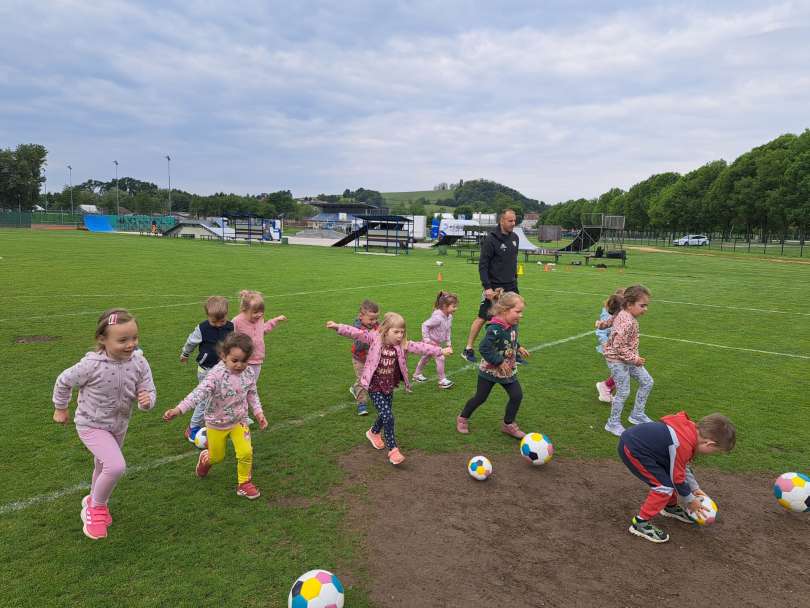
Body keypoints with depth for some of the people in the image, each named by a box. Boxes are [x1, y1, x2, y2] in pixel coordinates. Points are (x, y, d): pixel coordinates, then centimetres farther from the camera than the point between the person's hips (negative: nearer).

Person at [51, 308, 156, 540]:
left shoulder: (139, 363, -20)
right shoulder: (92, 364, -30)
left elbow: (149, 393, -14)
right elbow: (64, 381, -11)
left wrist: (147, 400, -38)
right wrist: (60, 408, 4)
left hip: (119, 426, 5)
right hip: (92, 425, -5)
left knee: (104, 467, 26)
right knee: (116, 466, -22)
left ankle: (94, 500, 55)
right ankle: (97, 507, 5)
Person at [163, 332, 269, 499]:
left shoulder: (249, 372, -13)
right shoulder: (216, 374, -28)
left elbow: (252, 394, 3)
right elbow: (200, 393, -38)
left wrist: (258, 412, -4)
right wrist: (179, 409, -49)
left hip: (239, 420, 3)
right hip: (217, 423, -2)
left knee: (246, 452, -10)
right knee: (217, 457, 16)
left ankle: (244, 482, 16)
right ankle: (205, 458, 53)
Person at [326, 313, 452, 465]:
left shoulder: (402, 345, -6)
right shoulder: (375, 339, -14)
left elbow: (420, 347, -10)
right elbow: (357, 333, -20)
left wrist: (440, 351, -15)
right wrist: (338, 327, -30)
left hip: (389, 387, 5)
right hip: (375, 388, -5)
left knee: (385, 414, 19)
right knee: (388, 417, -9)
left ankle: (374, 433, 51)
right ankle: (393, 450, 4)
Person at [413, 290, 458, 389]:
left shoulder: (449, 317, -6)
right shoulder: (437, 317, -32)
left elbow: (448, 329, 8)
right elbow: (425, 325, -28)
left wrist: (448, 342, 10)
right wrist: (426, 338, -26)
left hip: (437, 342, 9)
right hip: (431, 341, -9)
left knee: (426, 357, 22)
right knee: (440, 358, -13)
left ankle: (417, 374, 39)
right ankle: (442, 380, -2)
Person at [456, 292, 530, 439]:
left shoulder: (513, 325, -3)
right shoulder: (495, 329, -30)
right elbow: (484, 348, -32)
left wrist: (518, 347, 8)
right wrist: (499, 362, -28)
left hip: (508, 370, 7)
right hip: (490, 370, -7)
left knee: (517, 396, 2)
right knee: (480, 397, 7)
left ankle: (508, 424, 22)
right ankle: (463, 418, 31)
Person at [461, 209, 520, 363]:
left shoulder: (514, 238, 7)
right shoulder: (491, 239, -14)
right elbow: (482, 265, -15)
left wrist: (514, 279, 14)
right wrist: (487, 287, -20)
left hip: (511, 287, 6)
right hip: (494, 288, -6)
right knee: (482, 318, 1)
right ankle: (468, 350, 13)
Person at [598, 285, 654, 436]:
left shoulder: (623, 313, -1)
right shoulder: (628, 323, -28)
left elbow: (611, 320, 20)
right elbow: (619, 347, -28)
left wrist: (602, 324, 36)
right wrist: (634, 359, -22)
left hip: (628, 358, 10)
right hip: (617, 359, -10)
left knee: (647, 382, 12)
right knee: (623, 392, -3)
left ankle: (637, 414, 26)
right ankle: (613, 423, 14)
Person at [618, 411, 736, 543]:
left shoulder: (691, 429, 2)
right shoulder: (682, 445, -26)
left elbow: (682, 466, 20)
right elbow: (677, 477, -11)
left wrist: (695, 488, 25)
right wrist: (690, 500, 6)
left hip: (637, 438, 10)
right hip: (631, 449, -10)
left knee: (669, 475, 18)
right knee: (665, 485, -8)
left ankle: (670, 507, 42)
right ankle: (641, 523, 2)